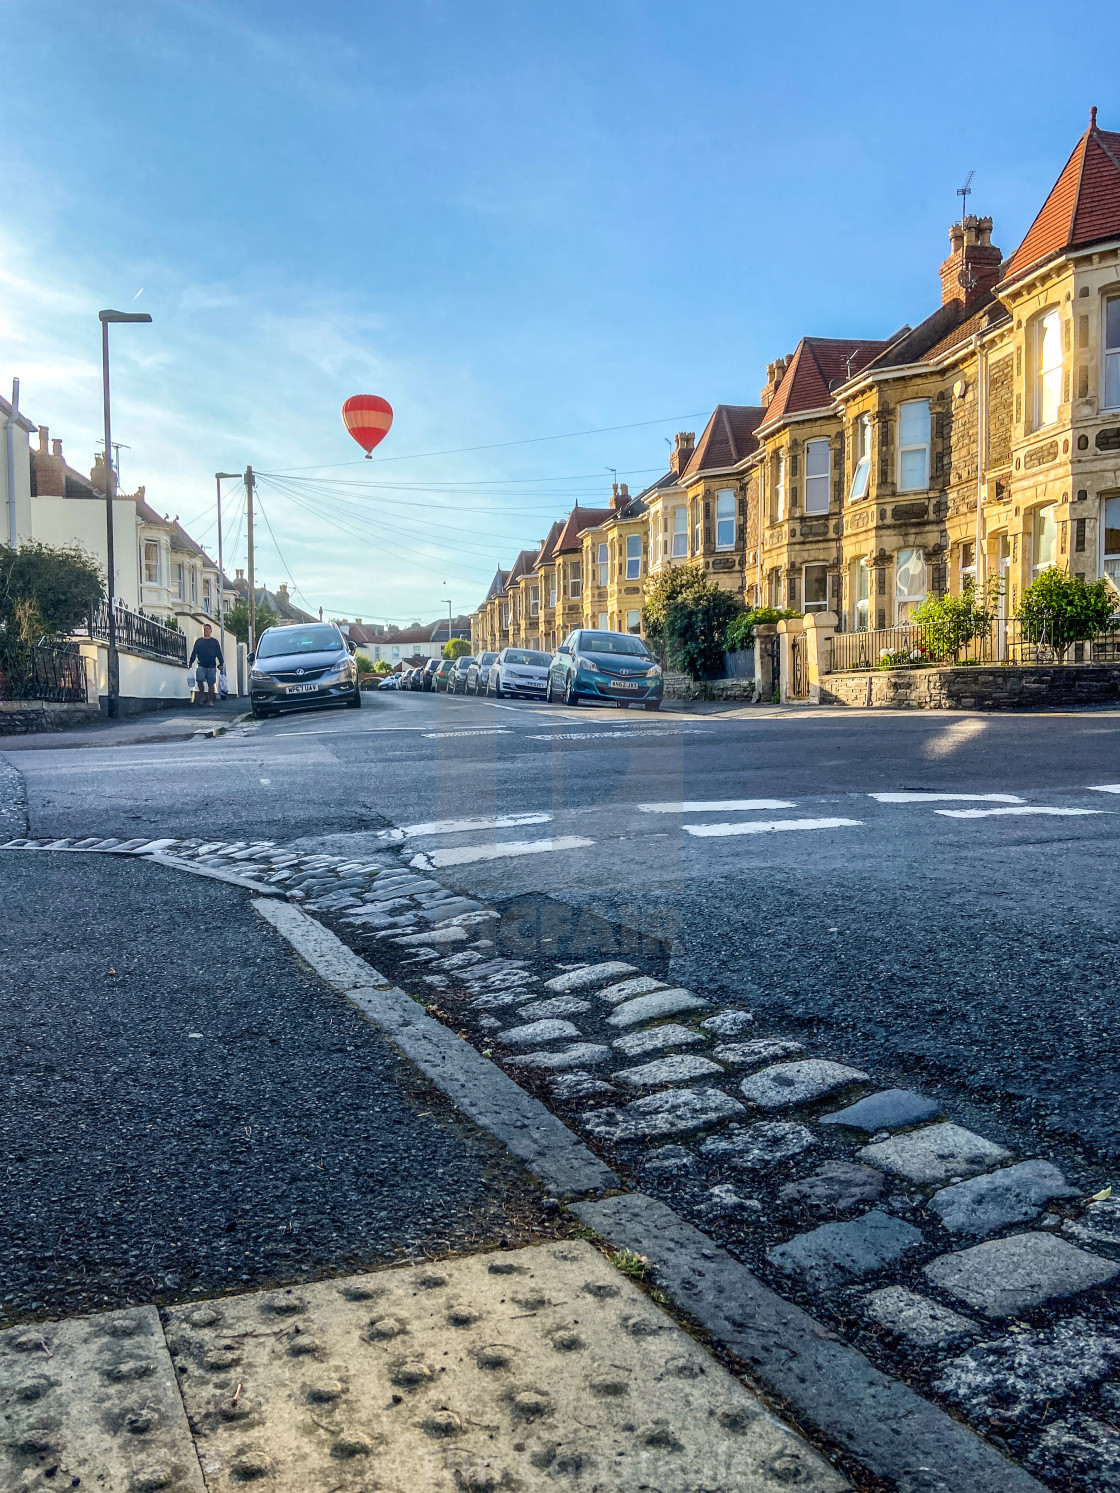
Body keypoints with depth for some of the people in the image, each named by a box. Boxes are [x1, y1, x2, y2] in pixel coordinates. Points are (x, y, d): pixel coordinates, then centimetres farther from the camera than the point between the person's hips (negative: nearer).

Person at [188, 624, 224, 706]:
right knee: (199, 680, -17)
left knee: (211, 684, 0)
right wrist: (190, 662, 5)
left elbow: (219, 654, 8)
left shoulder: (214, 641, 11)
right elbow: (194, 653, 13)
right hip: (201, 666, 0)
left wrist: (221, 663, -1)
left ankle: (210, 701, 6)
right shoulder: (198, 641, 14)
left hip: (211, 666, 0)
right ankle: (201, 695, 6)